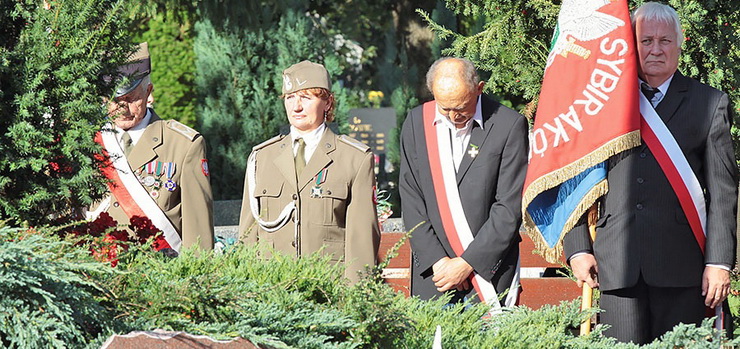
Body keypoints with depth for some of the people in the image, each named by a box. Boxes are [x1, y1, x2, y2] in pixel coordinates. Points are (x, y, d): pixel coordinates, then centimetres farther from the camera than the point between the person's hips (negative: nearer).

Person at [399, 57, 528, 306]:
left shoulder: (509, 125, -5)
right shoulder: (416, 122, 5)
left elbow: (510, 208, -7)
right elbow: (410, 200, 4)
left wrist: (468, 263, -11)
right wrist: (436, 260, -7)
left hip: (490, 265, -3)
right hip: (432, 267, 3)